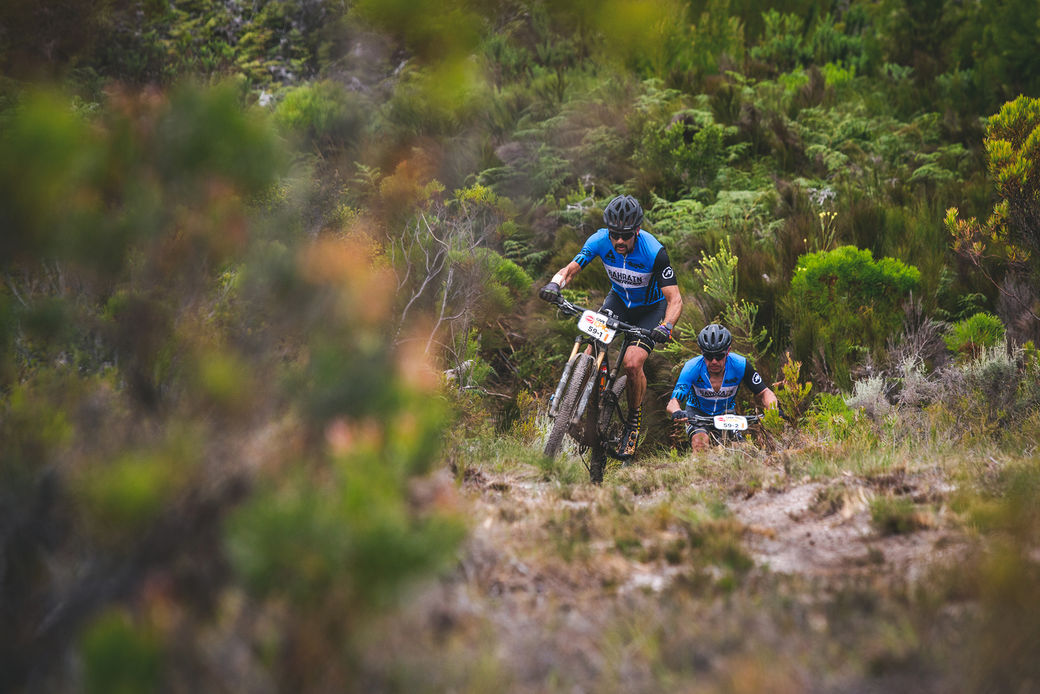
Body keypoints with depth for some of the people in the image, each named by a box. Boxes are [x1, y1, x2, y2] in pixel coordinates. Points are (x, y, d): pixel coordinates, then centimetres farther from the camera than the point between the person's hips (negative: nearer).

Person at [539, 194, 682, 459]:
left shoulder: (654, 251, -32)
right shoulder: (600, 241, -22)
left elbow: (674, 299, -32)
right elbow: (570, 269, -18)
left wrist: (666, 327, -50)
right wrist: (555, 284, -41)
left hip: (651, 307, -3)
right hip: (619, 299, 3)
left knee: (632, 363, -22)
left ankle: (634, 420, 1)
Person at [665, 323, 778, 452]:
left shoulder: (739, 365, -24)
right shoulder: (692, 368, -28)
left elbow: (764, 393, -15)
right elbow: (673, 402, -33)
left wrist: (773, 409, -37)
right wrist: (677, 412, -58)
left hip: (726, 414, 2)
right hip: (698, 412, -2)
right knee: (700, 442, -32)